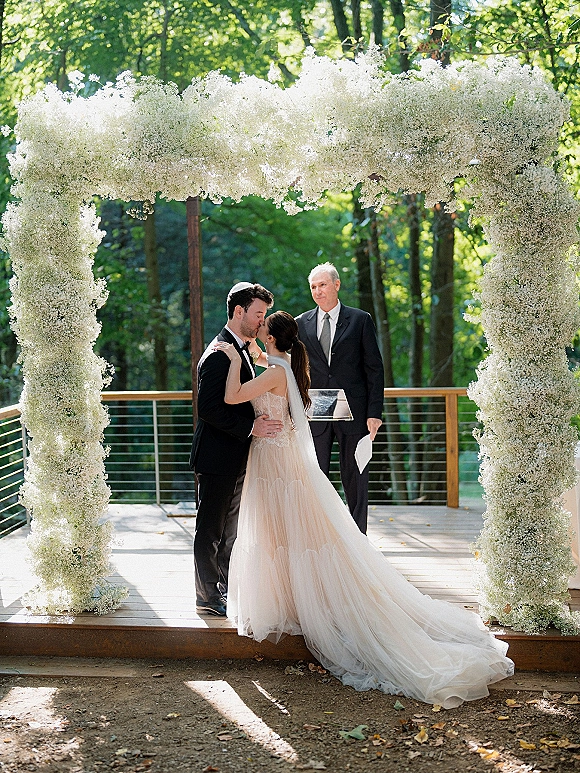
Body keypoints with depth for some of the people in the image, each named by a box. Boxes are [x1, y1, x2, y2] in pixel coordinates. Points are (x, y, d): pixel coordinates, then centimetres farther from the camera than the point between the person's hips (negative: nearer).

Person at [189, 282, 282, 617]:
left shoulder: (242, 350, 13)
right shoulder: (218, 355, -19)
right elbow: (207, 409, -25)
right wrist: (250, 427, -25)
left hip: (237, 458, 10)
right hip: (218, 457, -10)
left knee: (230, 527, 19)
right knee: (211, 529, 2)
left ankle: (225, 587, 31)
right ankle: (208, 596, 12)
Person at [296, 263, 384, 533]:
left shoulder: (360, 320, 3)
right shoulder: (301, 324, 9)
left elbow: (374, 369, 1)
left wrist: (374, 413, -6)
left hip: (352, 413, -2)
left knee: (355, 481, 3)